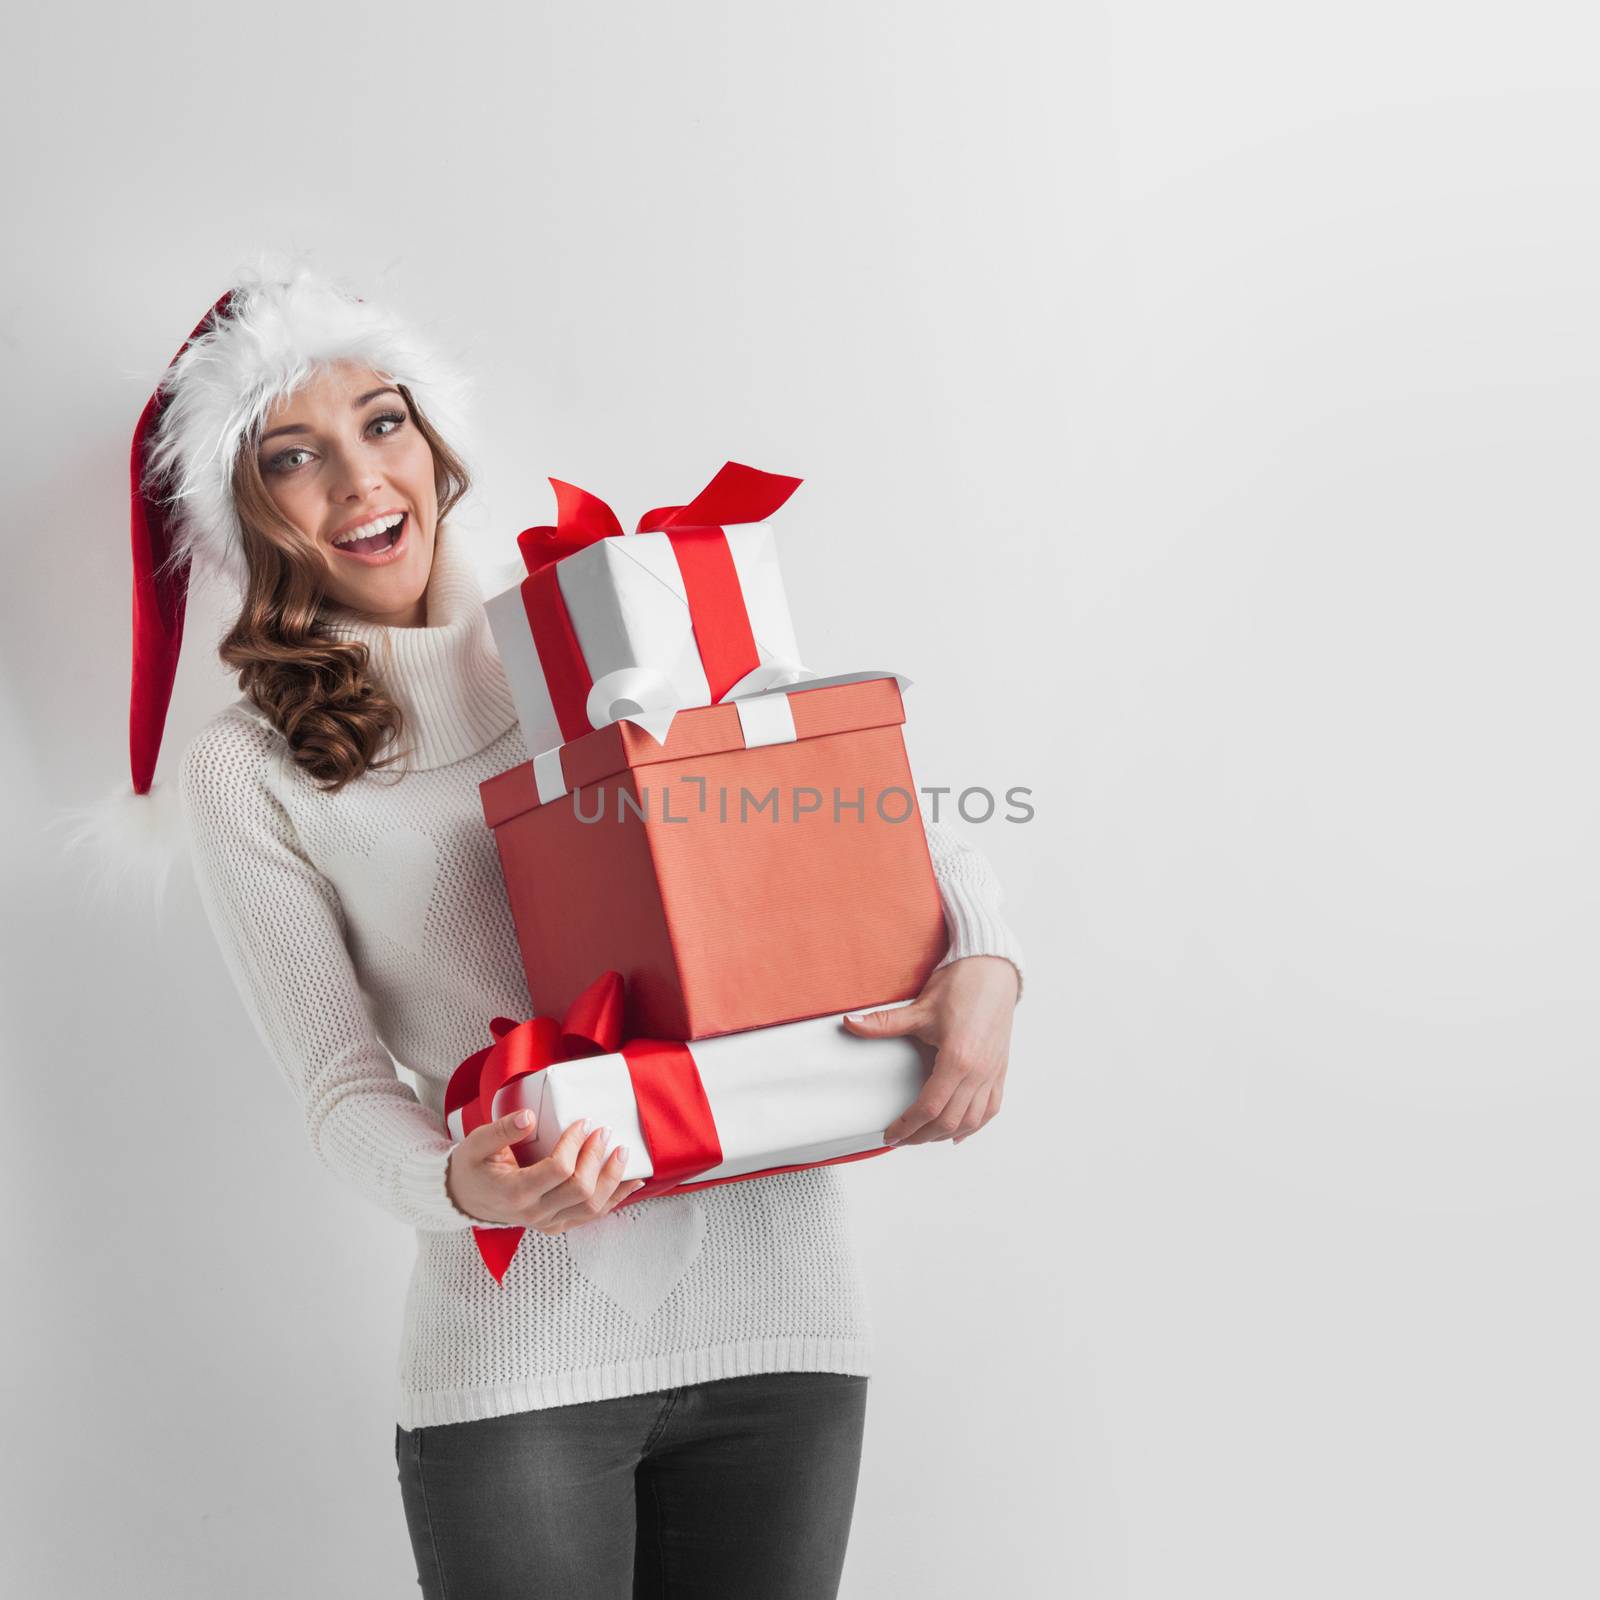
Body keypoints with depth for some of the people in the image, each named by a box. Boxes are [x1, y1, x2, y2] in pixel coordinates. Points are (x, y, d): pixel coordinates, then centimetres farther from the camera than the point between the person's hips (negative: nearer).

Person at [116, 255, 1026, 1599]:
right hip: (518, 1354, -2)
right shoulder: (250, 771, 3)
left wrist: (983, 967, -11)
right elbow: (339, 1083, -2)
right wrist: (461, 1185, -23)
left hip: (780, 1303, 2)